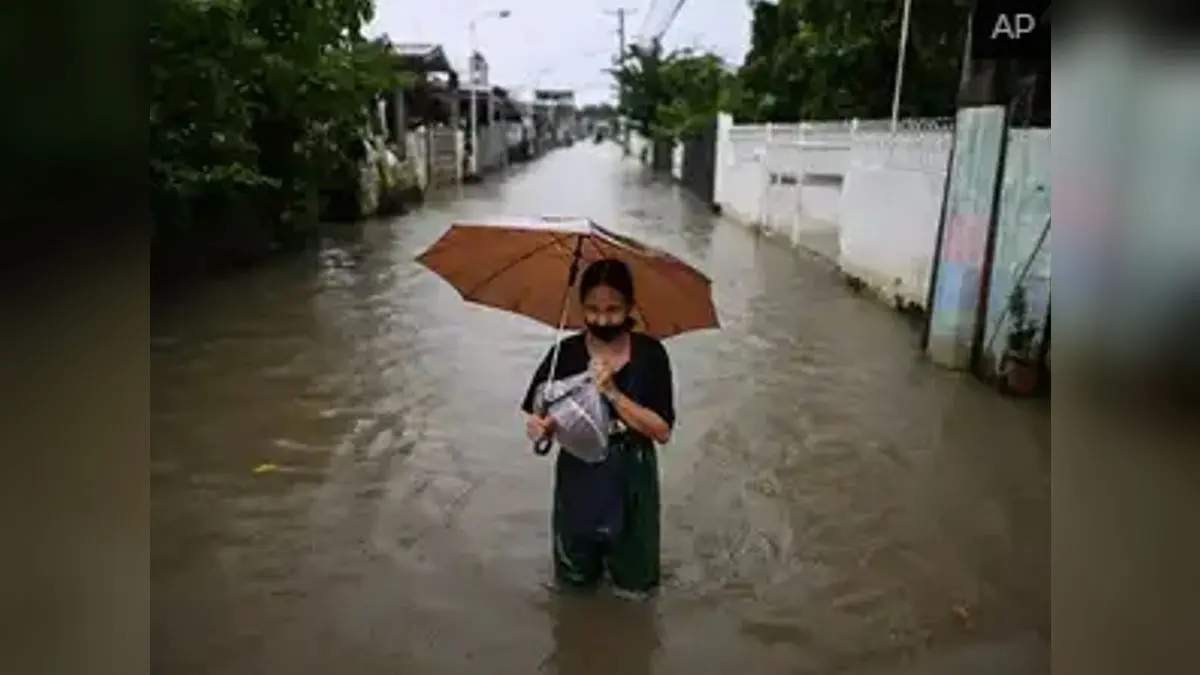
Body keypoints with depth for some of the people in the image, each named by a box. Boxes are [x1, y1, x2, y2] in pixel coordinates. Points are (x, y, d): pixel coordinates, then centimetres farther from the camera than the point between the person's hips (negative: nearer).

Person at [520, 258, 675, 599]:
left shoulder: (649, 353, -14)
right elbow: (537, 418, -5)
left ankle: (622, 566, 47)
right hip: (579, 480, 1)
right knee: (575, 581, 18)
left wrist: (613, 393, -28)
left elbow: (663, 431, -17)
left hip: (630, 480, 0)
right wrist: (541, 428, -28)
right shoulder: (566, 353, -13)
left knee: (634, 586, 15)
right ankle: (587, 565, 51)